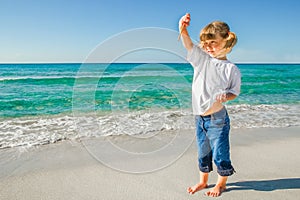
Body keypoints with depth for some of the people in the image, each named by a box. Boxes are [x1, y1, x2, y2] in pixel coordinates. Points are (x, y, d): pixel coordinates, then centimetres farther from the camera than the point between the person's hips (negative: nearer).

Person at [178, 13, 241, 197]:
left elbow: (235, 91, -1)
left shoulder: (231, 69, -8)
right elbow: (189, 45, -13)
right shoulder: (202, 59, 2)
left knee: (220, 153, 8)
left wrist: (225, 97, -23)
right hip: (200, 116, 5)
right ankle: (203, 181, 38)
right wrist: (183, 30, -32)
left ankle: (221, 184, 33)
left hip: (217, 118, -4)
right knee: (203, 152, 19)